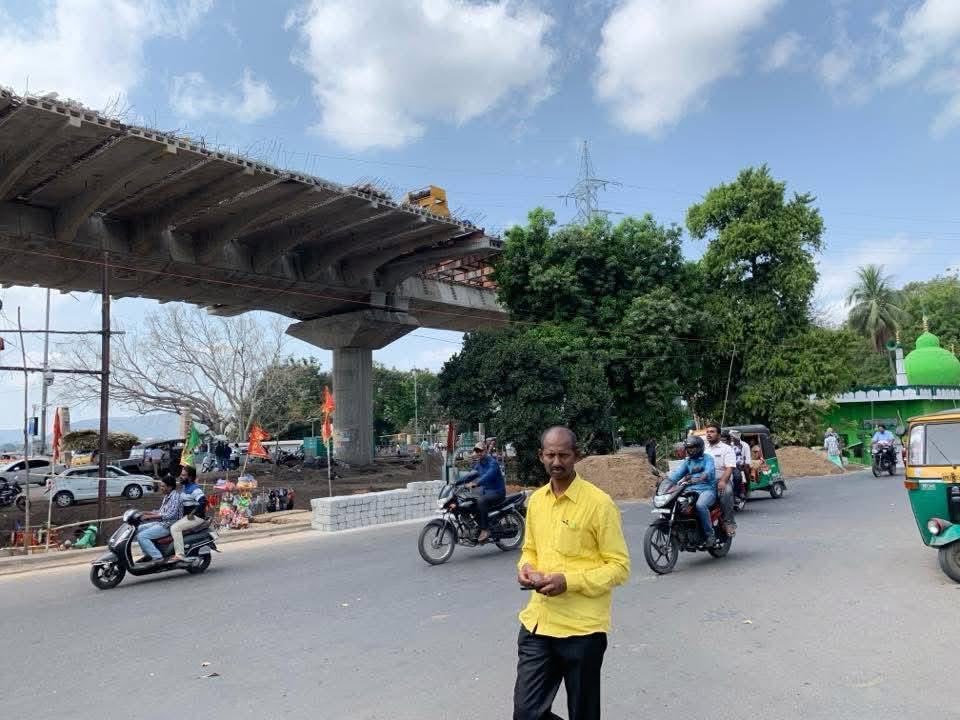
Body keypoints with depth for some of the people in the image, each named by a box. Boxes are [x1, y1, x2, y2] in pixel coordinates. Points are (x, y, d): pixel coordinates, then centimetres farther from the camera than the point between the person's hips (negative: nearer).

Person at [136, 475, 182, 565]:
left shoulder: (175, 496, -17)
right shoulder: (167, 496, 14)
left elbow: (170, 515, -26)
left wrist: (150, 516, -25)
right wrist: (149, 513, 6)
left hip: (168, 526, -11)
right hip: (161, 523, 11)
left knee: (142, 536, -18)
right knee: (138, 530, 10)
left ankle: (157, 556, -17)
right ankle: (148, 554, 13)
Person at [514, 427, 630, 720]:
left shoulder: (599, 503, -12)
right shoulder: (536, 500, 7)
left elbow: (619, 567, -11)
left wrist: (569, 581, -21)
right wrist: (526, 568, -4)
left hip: (581, 628, -5)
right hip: (537, 622, 5)